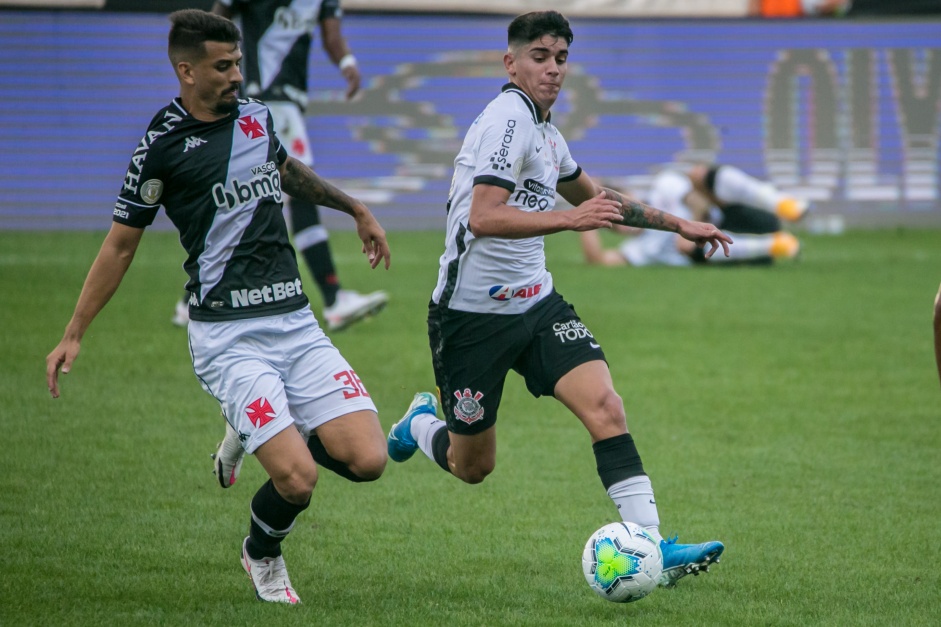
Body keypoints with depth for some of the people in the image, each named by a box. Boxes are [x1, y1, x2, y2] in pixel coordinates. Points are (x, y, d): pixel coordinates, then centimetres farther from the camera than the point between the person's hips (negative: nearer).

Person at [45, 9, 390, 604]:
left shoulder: (256, 114, 10)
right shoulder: (161, 146, -6)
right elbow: (121, 245, 4)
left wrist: (356, 208, 41)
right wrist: (73, 335, 4)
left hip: (296, 322, 6)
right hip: (228, 337, -6)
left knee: (366, 459, -8)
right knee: (297, 478, -19)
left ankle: (256, 431, 21)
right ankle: (263, 554, 16)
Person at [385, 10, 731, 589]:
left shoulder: (547, 132, 12)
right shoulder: (508, 118, -17)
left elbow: (595, 198, 31)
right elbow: (483, 218, -28)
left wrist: (679, 224, 30)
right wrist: (569, 219, -36)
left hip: (535, 302, 7)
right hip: (473, 311, -7)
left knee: (605, 406, -15)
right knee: (473, 467, 6)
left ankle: (649, 545, -21)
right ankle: (421, 424, 40)